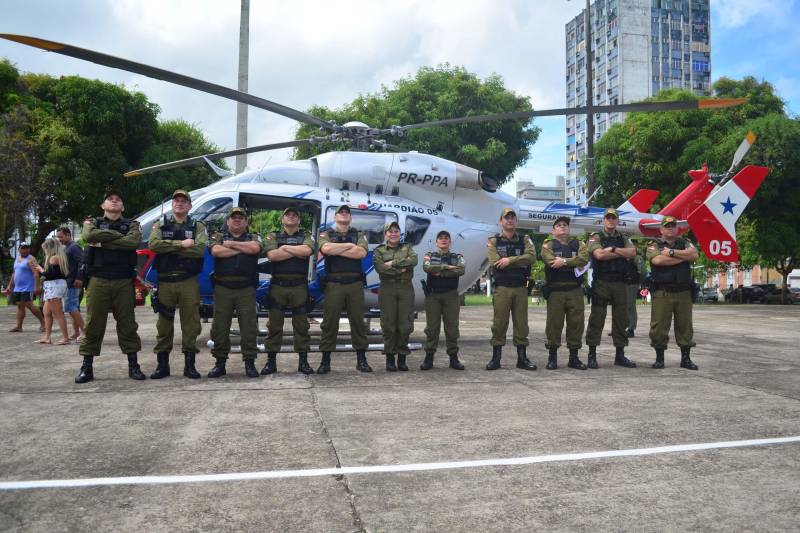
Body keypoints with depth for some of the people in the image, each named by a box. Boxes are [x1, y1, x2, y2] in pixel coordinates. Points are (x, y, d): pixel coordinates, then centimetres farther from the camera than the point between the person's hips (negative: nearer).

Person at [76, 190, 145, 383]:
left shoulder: (131, 225, 11)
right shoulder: (93, 223, 13)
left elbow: (134, 242, -12)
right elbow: (89, 236, -12)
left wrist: (103, 242, -10)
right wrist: (117, 235, -9)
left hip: (124, 282, 0)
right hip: (98, 280, 0)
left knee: (128, 324, 2)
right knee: (93, 324, 2)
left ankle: (133, 365, 9)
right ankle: (86, 367, 10)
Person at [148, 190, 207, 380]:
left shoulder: (197, 226, 8)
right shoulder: (161, 224, 11)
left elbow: (200, 249, -11)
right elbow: (153, 244, -9)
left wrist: (169, 248, -10)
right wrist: (182, 244, -14)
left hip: (189, 281, -1)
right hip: (165, 280, 1)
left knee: (190, 323, 1)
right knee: (164, 323, 6)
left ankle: (189, 364, 10)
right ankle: (162, 365, 15)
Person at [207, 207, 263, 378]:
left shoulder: (254, 237, 13)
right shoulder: (218, 237, 14)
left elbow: (255, 248, -11)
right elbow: (216, 251, -9)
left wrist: (231, 244, -4)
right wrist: (242, 249, -6)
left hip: (246, 289, -1)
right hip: (223, 288, 1)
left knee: (249, 327, -2)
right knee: (220, 327, 3)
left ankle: (250, 363, 7)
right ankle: (220, 363, 13)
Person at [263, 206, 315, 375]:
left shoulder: (306, 237, 10)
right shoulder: (273, 237, 10)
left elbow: (308, 250, -14)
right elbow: (272, 255, -10)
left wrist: (285, 247, -6)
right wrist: (297, 252, -8)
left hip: (299, 286, 0)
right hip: (278, 285, 0)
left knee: (301, 324, 4)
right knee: (274, 324, 3)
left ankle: (303, 361, 10)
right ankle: (271, 361, 10)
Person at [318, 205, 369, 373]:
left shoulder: (359, 235, 13)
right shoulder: (325, 235, 11)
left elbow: (362, 253, -8)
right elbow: (326, 249, -13)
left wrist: (336, 250, -7)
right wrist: (349, 245, -6)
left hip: (355, 284, 1)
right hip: (333, 284, -1)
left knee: (357, 321, 5)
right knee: (330, 322, 0)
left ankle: (361, 359, 13)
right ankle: (325, 361, 8)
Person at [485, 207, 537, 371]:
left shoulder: (525, 240, 10)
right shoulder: (493, 241, 5)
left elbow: (531, 256, -10)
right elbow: (495, 263, -12)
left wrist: (509, 260, -17)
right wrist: (520, 263, -10)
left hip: (521, 288, 2)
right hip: (501, 288, -2)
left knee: (521, 323, 6)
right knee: (499, 324, 1)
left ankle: (522, 358, 15)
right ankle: (496, 358, 10)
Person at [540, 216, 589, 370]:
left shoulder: (577, 244, 14)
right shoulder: (548, 244, 6)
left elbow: (584, 258, -7)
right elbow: (551, 261, -14)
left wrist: (564, 261, -15)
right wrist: (574, 262, -8)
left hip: (575, 290, 3)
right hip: (555, 290, -3)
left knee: (576, 323, 4)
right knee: (554, 323, 0)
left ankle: (574, 357, 15)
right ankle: (552, 357, 11)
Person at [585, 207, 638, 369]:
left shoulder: (623, 239, 16)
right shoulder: (596, 238, 3)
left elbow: (632, 252, -3)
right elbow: (599, 254, -16)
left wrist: (613, 249, -11)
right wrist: (621, 253, -7)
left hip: (620, 283, 4)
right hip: (601, 282, -4)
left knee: (621, 319, 7)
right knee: (597, 318, -3)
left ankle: (620, 355, 16)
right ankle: (592, 355, 2)